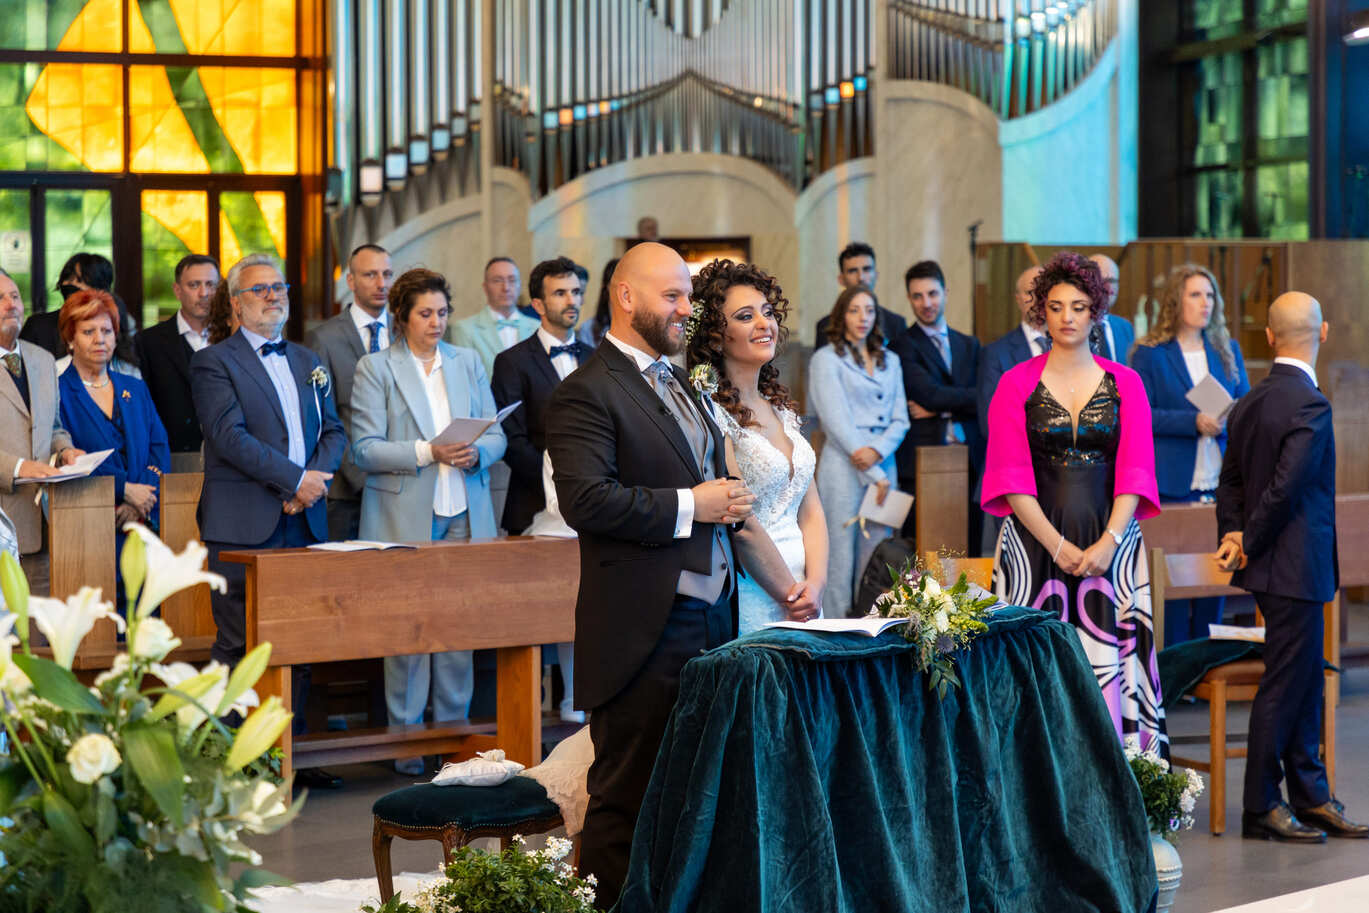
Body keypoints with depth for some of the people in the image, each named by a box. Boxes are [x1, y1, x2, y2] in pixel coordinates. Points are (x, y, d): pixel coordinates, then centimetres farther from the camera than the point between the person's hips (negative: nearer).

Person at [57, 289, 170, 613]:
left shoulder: (136, 390, 19)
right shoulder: (57, 392, 2)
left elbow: (159, 449, 11)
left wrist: (141, 503, -7)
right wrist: (124, 489, -15)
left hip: (140, 526, 5)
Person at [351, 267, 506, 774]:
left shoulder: (468, 363, 14)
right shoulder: (375, 369, 1)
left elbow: (497, 436, 12)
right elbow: (365, 450, -6)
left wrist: (476, 452, -10)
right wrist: (428, 453, -17)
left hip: (464, 515, 4)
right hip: (404, 518, -3)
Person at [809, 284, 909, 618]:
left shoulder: (890, 361, 16)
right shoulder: (826, 359, 0)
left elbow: (900, 419, 12)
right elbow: (838, 422, -7)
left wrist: (877, 451, -10)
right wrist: (875, 475, -11)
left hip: (883, 464, 5)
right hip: (844, 468, -5)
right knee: (841, 558, -5)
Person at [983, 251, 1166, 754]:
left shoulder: (1125, 383, 9)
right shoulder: (1016, 385, 5)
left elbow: (1134, 472, 1)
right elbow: (1012, 478, -2)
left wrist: (1108, 543, -12)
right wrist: (1058, 546, -12)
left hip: (1111, 541, 1)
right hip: (1037, 541, -1)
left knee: (1113, 657, -3)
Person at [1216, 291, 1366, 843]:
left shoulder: (1248, 405, 9)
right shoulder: (1309, 405, -18)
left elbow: (1231, 483, 12)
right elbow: (1285, 488, -22)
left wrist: (1235, 537, 2)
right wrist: (1247, 544, -10)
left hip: (1273, 566, 9)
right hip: (1294, 566, -9)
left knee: (1305, 682, 15)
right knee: (1283, 685, -2)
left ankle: (1310, 796, 22)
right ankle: (1260, 808, 4)